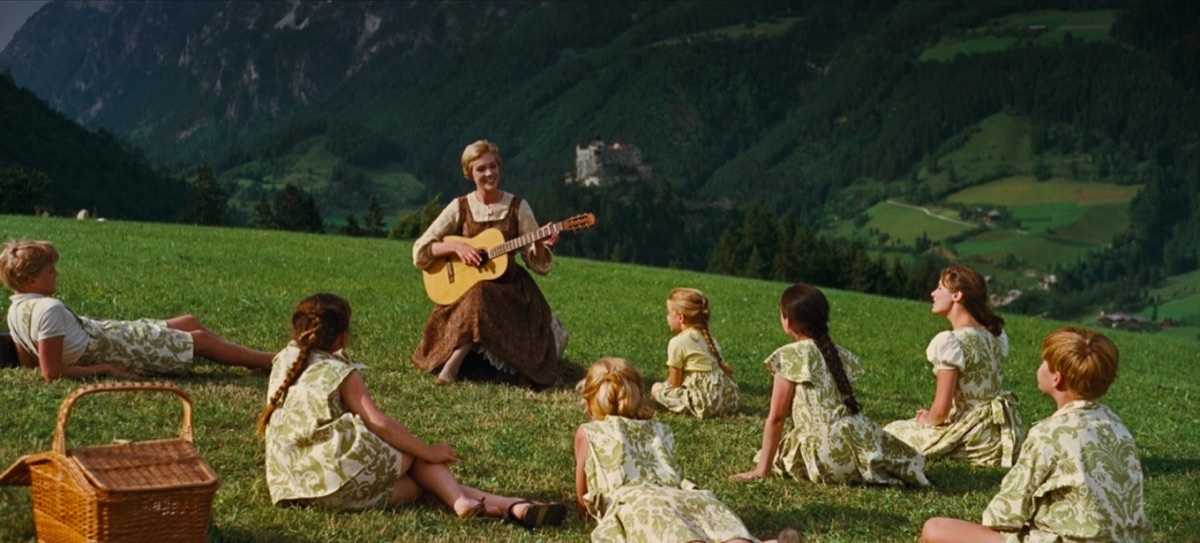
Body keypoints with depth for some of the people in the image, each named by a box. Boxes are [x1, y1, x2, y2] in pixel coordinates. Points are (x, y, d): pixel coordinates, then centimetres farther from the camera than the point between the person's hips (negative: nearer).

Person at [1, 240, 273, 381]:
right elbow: (52, 373, -30)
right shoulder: (50, 309, -29)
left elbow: (28, 361, 7)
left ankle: (254, 360, 28)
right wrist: (105, 369, -21)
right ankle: (269, 361, 18)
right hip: (119, 349, -10)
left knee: (191, 322, 19)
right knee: (202, 339, 3)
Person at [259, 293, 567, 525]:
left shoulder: (284, 360, 16)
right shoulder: (340, 373, -2)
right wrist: (429, 452, -2)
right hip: (337, 482, -7)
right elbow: (379, 424, -10)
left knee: (418, 480, 10)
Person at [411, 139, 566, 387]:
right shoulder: (460, 207, 1)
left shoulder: (517, 207, 1)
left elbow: (538, 263, 2)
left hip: (509, 289, 0)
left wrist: (541, 245, -19)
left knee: (480, 295, -32)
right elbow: (420, 252, -1)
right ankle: (453, 363, -15)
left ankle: (453, 364, -20)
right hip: (464, 287, 0)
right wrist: (456, 246, -16)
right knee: (475, 296, -33)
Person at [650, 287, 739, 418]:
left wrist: (662, 387, 20)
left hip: (705, 402, -8)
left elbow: (674, 382, -2)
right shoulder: (708, 338, 16)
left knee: (656, 388, 7)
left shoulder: (678, 342, -6)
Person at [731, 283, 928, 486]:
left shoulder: (790, 355, -3)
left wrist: (762, 469, 0)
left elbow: (776, 417, -4)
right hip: (860, 442, 6)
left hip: (828, 453, -6)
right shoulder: (840, 354, 15)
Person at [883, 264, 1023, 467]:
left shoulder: (951, 341, -21)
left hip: (975, 438, -8)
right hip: (1003, 432, 8)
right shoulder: (997, 335, 3)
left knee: (891, 432, 11)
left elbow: (941, 409, -21)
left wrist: (928, 419, 1)